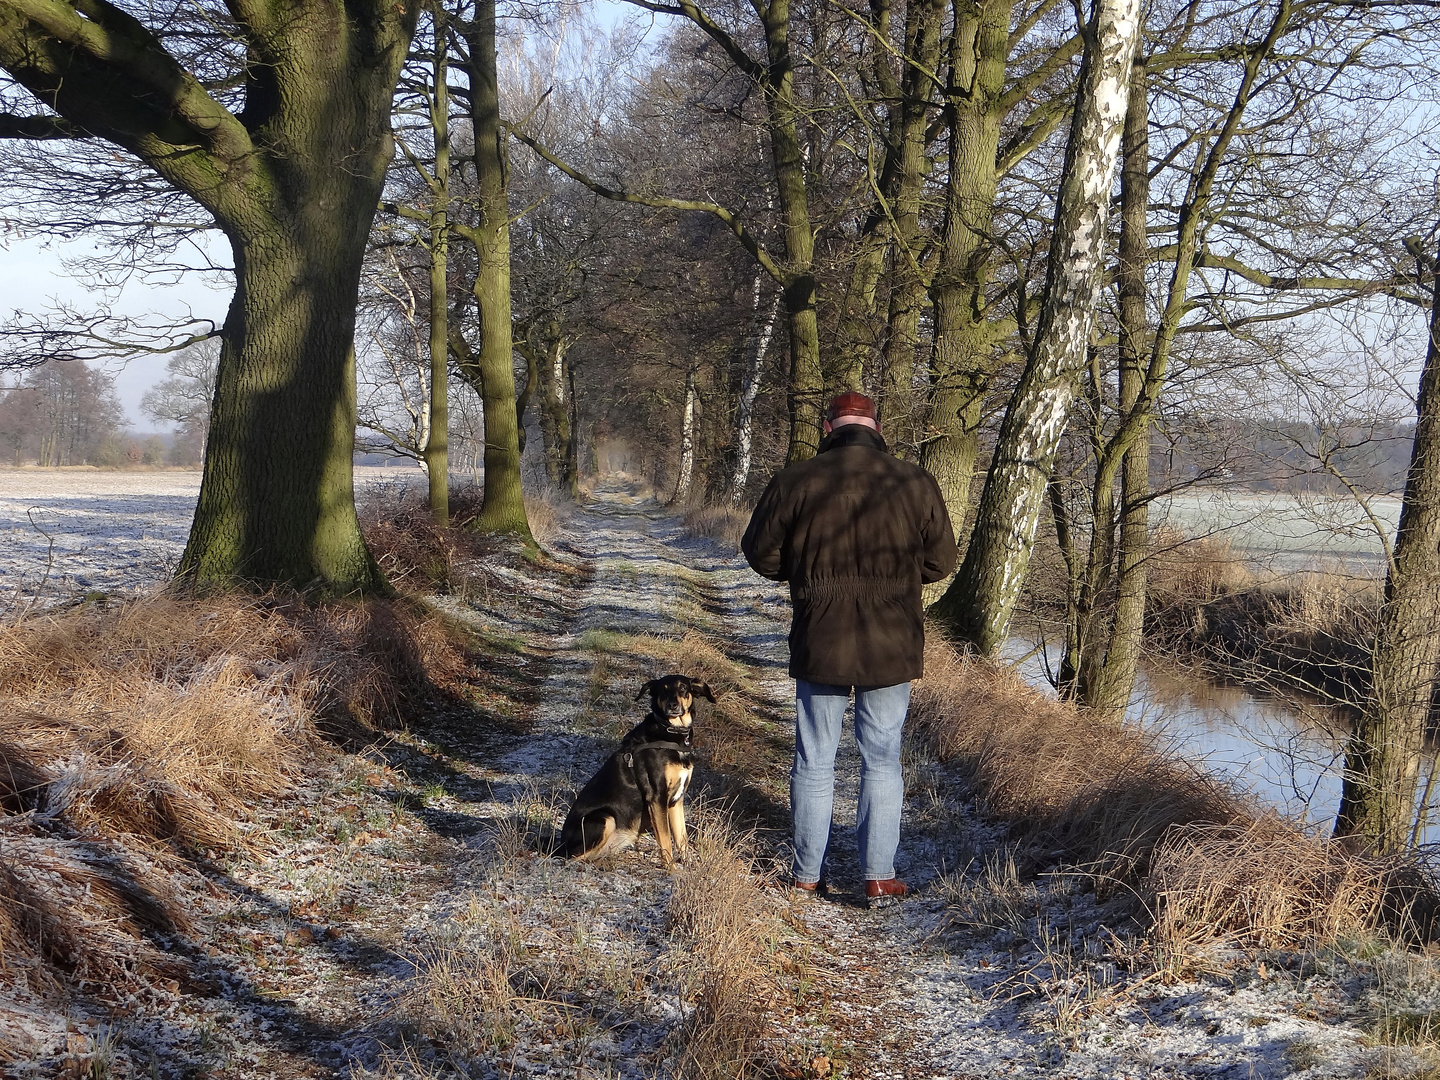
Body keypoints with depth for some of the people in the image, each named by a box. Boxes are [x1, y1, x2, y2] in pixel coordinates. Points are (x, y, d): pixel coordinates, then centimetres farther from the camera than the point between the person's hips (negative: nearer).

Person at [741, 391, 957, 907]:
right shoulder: (916, 483, -4)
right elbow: (940, 561, 4)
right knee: (882, 761, 9)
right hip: (892, 646, 0)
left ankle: (807, 875, 17)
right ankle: (879, 878, 10)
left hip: (818, 645, 0)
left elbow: (759, 550, 1)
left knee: (814, 761, 11)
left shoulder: (795, 481, -6)